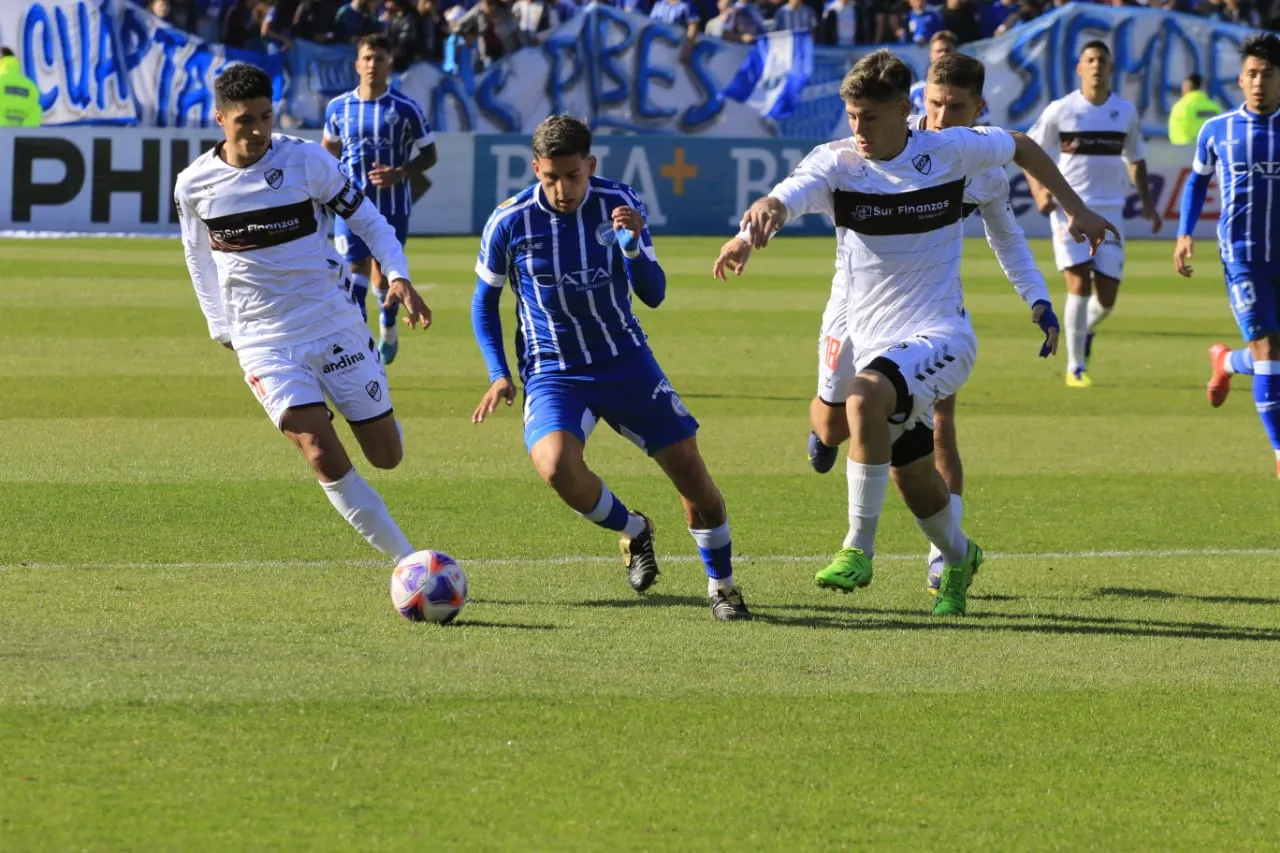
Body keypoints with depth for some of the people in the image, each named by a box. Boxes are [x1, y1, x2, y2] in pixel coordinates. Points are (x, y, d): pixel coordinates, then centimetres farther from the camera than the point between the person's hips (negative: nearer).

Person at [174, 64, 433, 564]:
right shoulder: (193, 185, -3)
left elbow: (367, 219, 0)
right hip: (264, 343, 0)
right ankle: (407, 562, -8)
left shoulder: (306, 161, -8)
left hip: (335, 326, 0)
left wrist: (398, 275, -16)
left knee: (387, 455, 2)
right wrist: (221, 328, 11)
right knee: (324, 457, -17)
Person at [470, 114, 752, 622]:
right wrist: (499, 375, -5)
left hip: (626, 360, 2)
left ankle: (722, 587, 20)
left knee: (690, 469, -3)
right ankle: (633, 531, 2)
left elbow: (654, 295, -8)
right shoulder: (509, 223, -12)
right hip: (554, 374, -2)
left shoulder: (618, 204, -9)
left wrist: (633, 242, -27)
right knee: (556, 466, -29)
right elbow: (484, 300, 4)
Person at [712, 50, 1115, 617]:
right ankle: (958, 557, 47)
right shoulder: (834, 164, -7)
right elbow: (781, 201, -27)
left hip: (939, 336, -4)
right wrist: (754, 225, -51)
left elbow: (1020, 147, 13)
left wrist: (1075, 209, 12)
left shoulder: (949, 151, -8)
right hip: (873, 343, 4)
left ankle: (859, 548, -24)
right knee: (911, 476, 15)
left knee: (866, 398, -33)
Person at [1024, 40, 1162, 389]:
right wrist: (1039, 192, -10)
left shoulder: (1125, 111, 6)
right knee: (1079, 283, -14)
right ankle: (1075, 366, -4)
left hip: (1110, 210, 3)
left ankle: (1086, 330, 35)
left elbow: (1134, 159, 19)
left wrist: (1146, 201, 10)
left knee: (1107, 296, -1)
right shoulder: (1060, 110, -2)